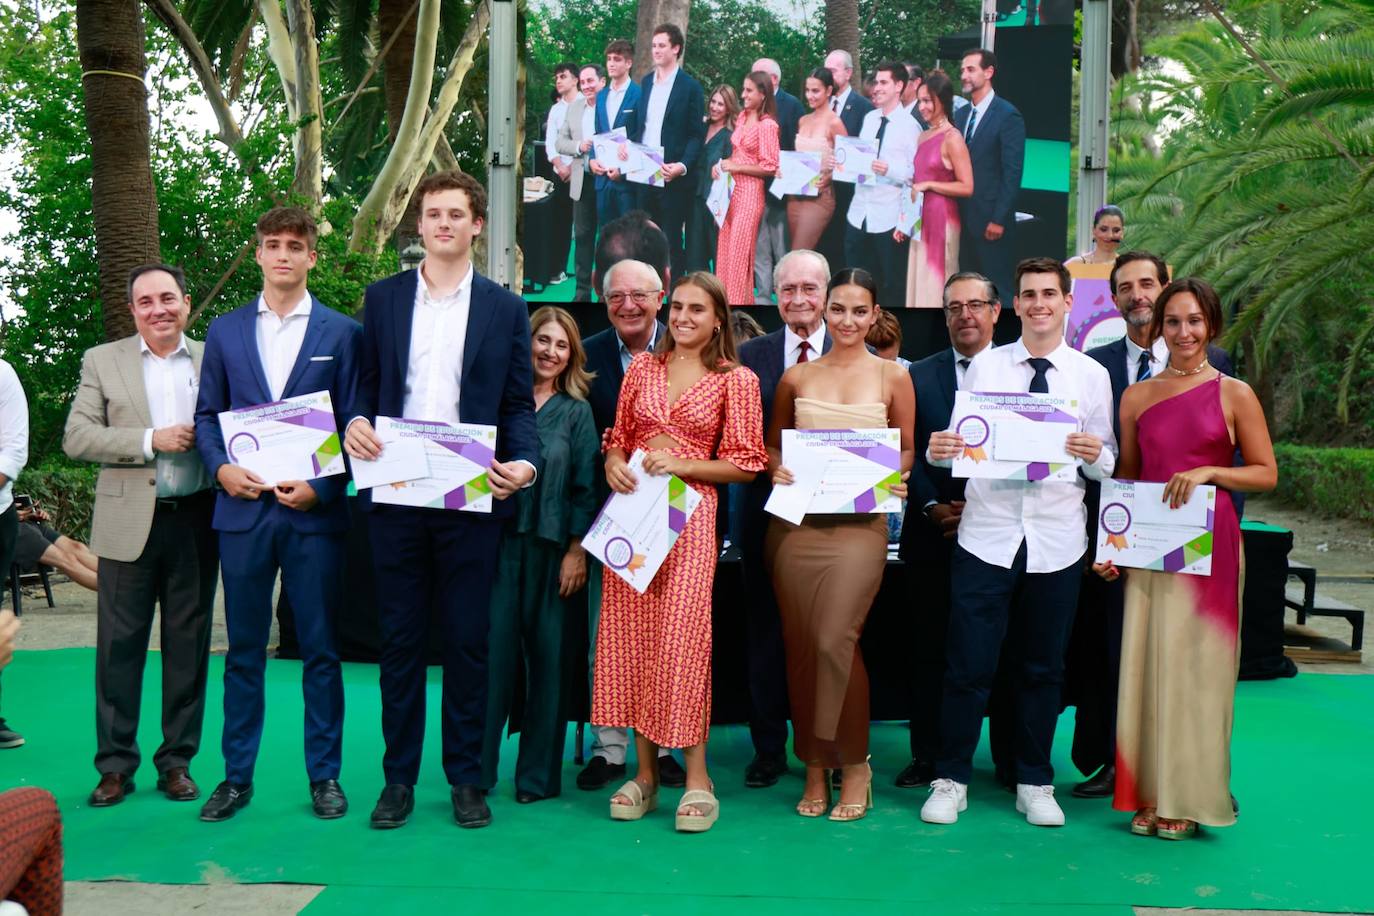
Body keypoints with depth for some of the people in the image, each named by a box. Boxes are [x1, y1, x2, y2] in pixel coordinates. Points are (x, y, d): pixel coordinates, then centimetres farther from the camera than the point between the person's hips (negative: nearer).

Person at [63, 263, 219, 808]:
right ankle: (115, 764, 14)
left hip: (196, 522, 1)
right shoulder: (103, 361, 6)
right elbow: (75, 437, -2)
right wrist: (151, 440, -13)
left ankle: (177, 760, 17)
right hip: (129, 524, -1)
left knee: (189, 645, 7)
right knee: (119, 645, 2)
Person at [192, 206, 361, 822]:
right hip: (243, 510, 2)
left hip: (315, 511, -2)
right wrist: (220, 467, -8)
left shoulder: (342, 333, 4)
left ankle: (325, 776, 16)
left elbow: (352, 423, 1)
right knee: (244, 650, 9)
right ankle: (237, 776, 19)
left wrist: (320, 487, -11)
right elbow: (207, 414, 11)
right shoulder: (224, 331, 11)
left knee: (321, 650, 5)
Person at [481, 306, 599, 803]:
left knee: (548, 655, 5)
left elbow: (586, 488, 2)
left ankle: (538, 772, 16)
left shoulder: (576, 412, 6)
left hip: (551, 547, 0)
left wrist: (577, 551, -4)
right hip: (499, 539, 0)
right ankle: (478, 766, 10)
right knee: (494, 647, -1)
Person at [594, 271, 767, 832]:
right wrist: (614, 462, -4)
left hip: (689, 515, -4)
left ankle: (697, 776, 2)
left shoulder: (736, 380, 2)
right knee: (631, 635, 3)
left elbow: (746, 464, 0)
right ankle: (645, 772, 13)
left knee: (681, 638, -9)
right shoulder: (642, 367, 13)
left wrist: (681, 464, -11)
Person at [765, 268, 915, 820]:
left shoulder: (893, 376, 7)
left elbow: (907, 450, 11)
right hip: (796, 521, 2)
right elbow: (773, 445, 17)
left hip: (860, 522, -2)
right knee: (800, 644, 3)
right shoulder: (796, 377, 10)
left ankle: (853, 764, 6)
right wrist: (777, 471, -4)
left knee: (836, 640, -14)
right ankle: (814, 767, 18)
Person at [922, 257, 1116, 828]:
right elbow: (960, 444, 2)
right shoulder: (984, 367, 4)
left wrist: (1095, 456, -18)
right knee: (968, 664, 1)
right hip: (986, 536, -1)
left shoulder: (1092, 375, 5)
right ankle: (951, 780, 16)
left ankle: (1035, 784, 27)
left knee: (1043, 668, 12)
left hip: (1056, 540, 1)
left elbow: (1107, 464, 4)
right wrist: (939, 450, -20)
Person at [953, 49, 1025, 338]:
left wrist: (999, 219, -16)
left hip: (991, 219, -7)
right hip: (964, 216, 7)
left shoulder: (1008, 115, -9)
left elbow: (1012, 172, -12)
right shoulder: (960, 114, 13)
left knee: (998, 287, 1)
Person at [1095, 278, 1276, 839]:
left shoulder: (1234, 394, 1)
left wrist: (1209, 472, -15)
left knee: (1196, 664, 2)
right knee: (1146, 663, 4)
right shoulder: (1137, 397, 8)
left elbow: (1267, 475, 2)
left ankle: (1188, 798, 14)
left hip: (1208, 546, -2)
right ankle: (1149, 795, 14)